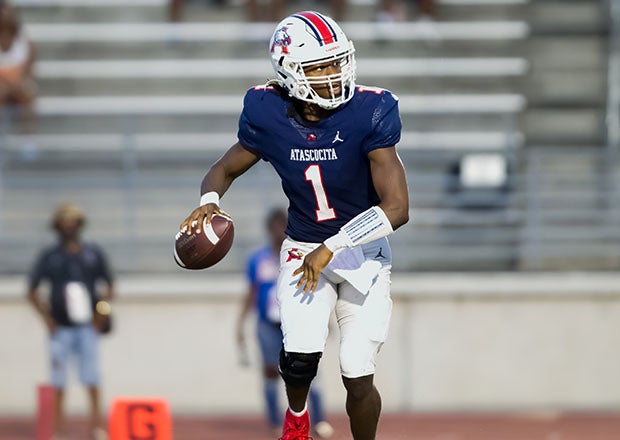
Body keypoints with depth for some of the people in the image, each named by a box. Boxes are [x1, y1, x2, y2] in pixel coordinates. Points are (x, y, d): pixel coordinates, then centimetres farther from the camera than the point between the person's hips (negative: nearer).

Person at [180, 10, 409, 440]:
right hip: (303, 252, 1)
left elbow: (397, 207, -24)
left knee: (359, 381, -8)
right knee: (300, 360, -19)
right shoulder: (268, 116, -13)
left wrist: (331, 248, -25)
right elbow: (225, 169, 6)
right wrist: (209, 202, -17)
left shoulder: (369, 113, -21)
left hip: (363, 255, -1)